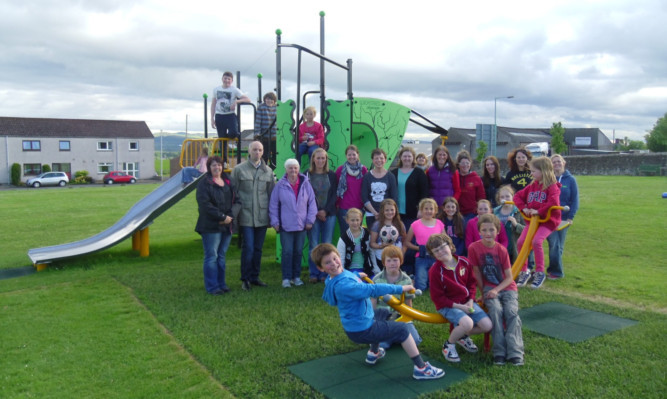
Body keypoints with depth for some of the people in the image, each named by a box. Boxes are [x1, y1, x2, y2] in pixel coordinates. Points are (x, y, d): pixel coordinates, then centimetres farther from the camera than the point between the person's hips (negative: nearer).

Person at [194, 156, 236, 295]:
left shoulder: (227, 182, 15)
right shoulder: (204, 183, -5)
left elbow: (234, 200, 15)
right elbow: (204, 204, -15)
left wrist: (229, 217, -3)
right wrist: (222, 216, -16)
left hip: (226, 225, 6)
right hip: (211, 226, -6)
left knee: (221, 256, 13)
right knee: (211, 257, -2)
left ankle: (221, 283, 21)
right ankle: (212, 287, 5)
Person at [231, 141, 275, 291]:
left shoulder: (268, 171, 9)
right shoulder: (238, 169, 0)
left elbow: (272, 194, 12)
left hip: (262, 216, 3)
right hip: (246, 215, -3)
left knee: (258, 248, 10)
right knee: (248, 247, -6)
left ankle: (254, 276, 23)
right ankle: (245, 279, 8)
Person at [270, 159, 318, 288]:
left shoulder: (305, 184, 1)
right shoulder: (280, 185, -2)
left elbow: (312, 203, 6)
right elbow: (273, 205, 3)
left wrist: (310, 220, 3)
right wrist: (275, 222, 1)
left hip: (301, 224, 2)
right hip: (285, 225, -2)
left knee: (298, 251, 10)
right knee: (287, 251, -2)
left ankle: (296, 276, 23)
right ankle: (286, 278, 9)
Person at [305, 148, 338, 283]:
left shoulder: (332, 175, 8)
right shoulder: (307, 175, 4)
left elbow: (334, 195, 4)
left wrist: (326, 211, -8)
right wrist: (316, 212, -8)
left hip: (329, 214, 1)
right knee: (313, 245, -2)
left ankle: (325, 273, 10)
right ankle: (314, 274, 7)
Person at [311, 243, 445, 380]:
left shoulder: (341, 273, -1)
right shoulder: (342, 285, -32)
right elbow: (372, 289, -33)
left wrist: (357, 275, 29)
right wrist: (400, 288, -27)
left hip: (354, 326, 10)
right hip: (362, 331, -10)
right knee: (402, 329, -1)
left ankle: (374, 353, 44)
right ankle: (421, 368, 6)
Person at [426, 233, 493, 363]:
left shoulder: (464, 262, -1)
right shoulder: (435, 271, -15)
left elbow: (472, 282, 10)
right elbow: (437, 298, -13)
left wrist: (470, 301, -6)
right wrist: (458, 306, -18)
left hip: (467, 302, 6)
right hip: (447, 305, -6)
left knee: (487, 326, -9)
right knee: (467, 323, -33)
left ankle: (463, 336, 19)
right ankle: (449, 345, -4)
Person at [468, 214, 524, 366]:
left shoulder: (501, 250, -7)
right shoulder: (474, 248, -9)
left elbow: (509, 277, -4)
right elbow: (477, 273, -2)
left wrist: (496, 290, -17)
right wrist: (483, 293, -2)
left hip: (507, 287, 1)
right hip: (488, 288, -1)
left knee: (511, 312, -24)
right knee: (496, 311, -28)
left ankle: (515, 353, -24)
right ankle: (499, 353, -23)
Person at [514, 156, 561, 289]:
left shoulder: (552, 186, -9)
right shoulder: (532, 186, 11)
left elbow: (553, 202, -26)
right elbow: (518, 196, 12)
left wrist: (539, 211, -24)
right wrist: (524, 208, -4)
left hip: (548, 220, -6)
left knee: (536, 241, -26)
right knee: (521, 241, -9)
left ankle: (540, 273, -9)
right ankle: (524, 272, 8)